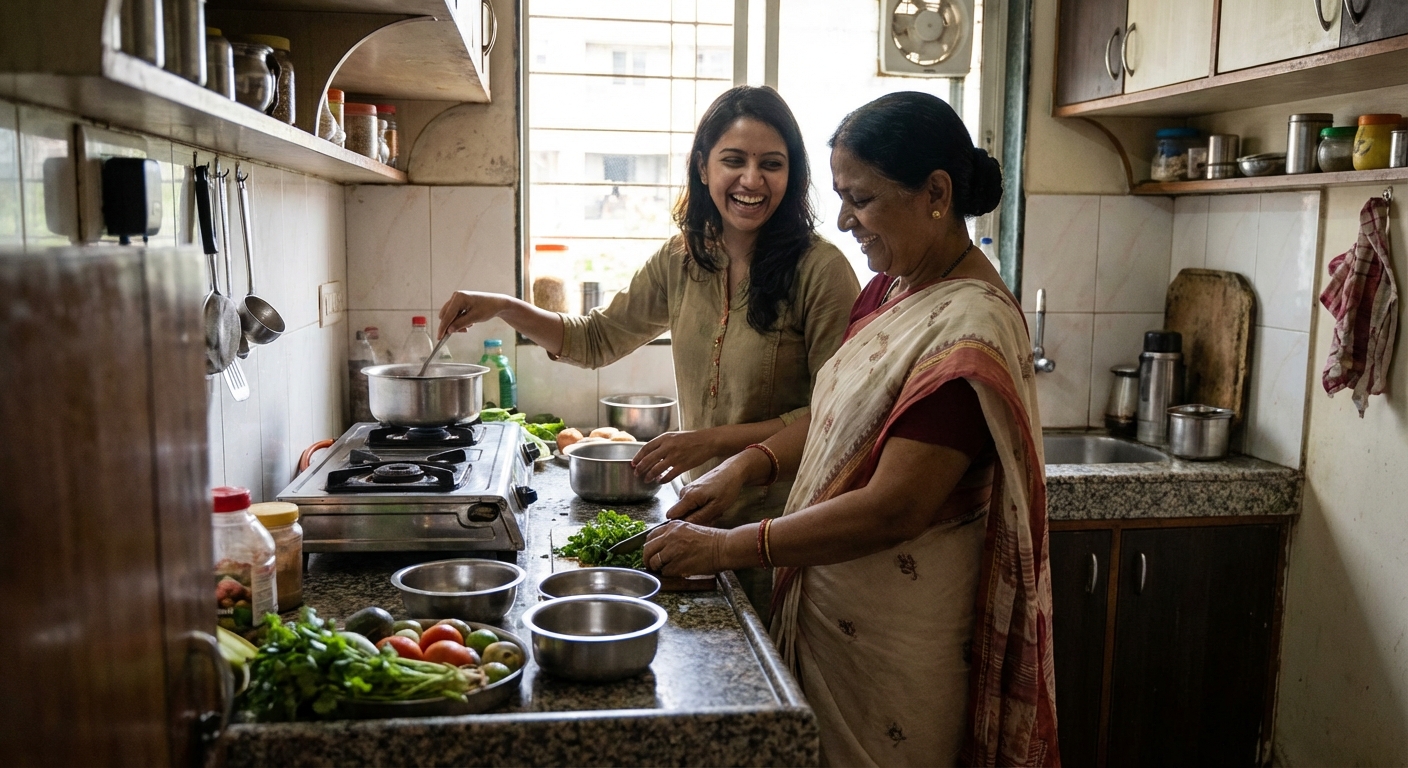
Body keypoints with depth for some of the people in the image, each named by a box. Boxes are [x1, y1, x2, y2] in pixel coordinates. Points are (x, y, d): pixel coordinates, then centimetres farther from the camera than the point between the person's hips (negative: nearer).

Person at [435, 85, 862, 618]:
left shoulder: (820, 270, -15)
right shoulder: (683, 260, 3)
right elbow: (598, 339, 15)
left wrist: (715, 439, -19)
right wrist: (502, 308, 3)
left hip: (783, 522, -5)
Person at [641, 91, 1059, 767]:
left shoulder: (971, 327, -23)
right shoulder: (892, 287, 6)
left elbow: (894, 509, -27)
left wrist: (727, 547, -21)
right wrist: (746, 468, -2)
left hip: (895, 633, -8)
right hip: (829, 603, 8)